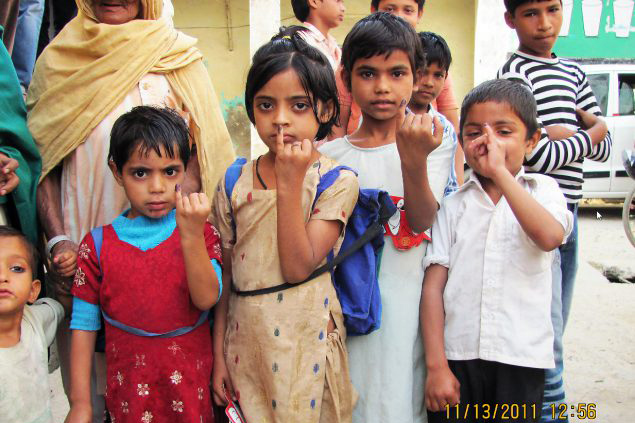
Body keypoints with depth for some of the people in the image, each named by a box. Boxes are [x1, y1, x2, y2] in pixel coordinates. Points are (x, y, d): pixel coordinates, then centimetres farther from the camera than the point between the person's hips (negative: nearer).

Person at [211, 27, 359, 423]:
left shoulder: (338, 181, -9)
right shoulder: (235, 183, 0)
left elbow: (298, 267, -18)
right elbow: (225, 276, 5)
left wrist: (290, 183, -22)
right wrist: (219, 353, 6)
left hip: (306, 343, -3)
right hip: (246, 342, 3)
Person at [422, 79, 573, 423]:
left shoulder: (543, 190, 4)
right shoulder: (454, 205, 6)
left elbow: (550, 236, -20)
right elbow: (433, 288, 0)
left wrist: (500, 172, -20)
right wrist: (436, 365, -6)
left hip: (521, 356, -1)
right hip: (457, 354, 1)